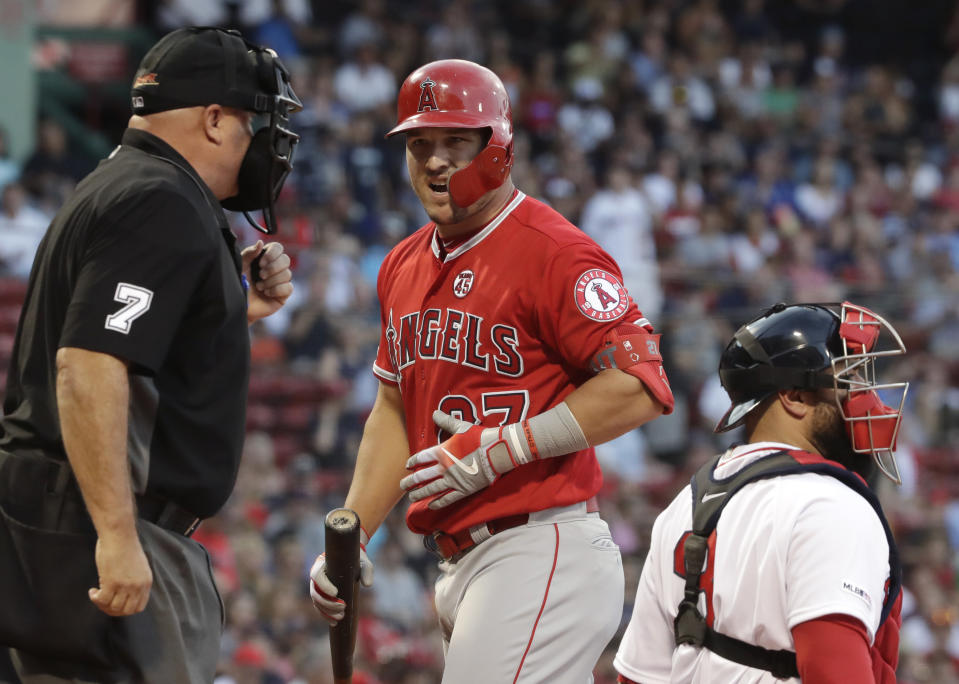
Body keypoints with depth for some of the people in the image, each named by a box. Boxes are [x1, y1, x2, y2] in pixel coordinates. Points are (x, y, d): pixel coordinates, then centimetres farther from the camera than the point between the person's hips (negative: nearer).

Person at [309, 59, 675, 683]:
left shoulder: (553, 252, -10)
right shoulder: (404, 267, 17)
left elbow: (640, 387, -18)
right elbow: (395, 411, 25)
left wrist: (500, 448, -17)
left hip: (541, 554, -9)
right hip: (458, 568, 9)